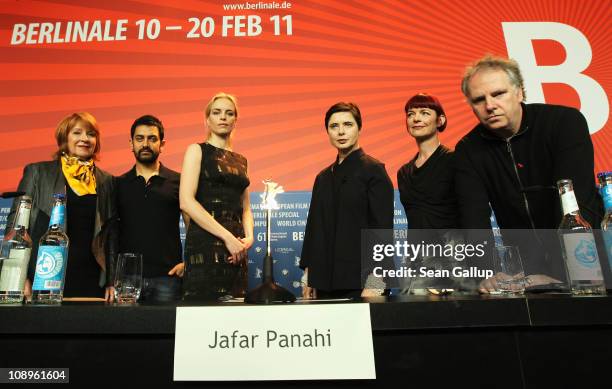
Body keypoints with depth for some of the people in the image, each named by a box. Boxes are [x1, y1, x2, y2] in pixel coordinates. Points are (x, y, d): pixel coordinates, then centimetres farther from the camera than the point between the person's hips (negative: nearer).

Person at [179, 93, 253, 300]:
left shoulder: (240, 160, 18)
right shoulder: (197, 151, 3)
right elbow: (186, 201, -10)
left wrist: (249, 236, -2)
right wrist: (226, 236, -14)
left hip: (236, 247, 5)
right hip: (205, 241, -5)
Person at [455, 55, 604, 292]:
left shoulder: (566, 123, -12)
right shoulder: (467, 151, -5)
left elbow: (577, 203, -21)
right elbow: (474, 219, -13)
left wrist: (559, 274, -31)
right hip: (524, 265, 3)